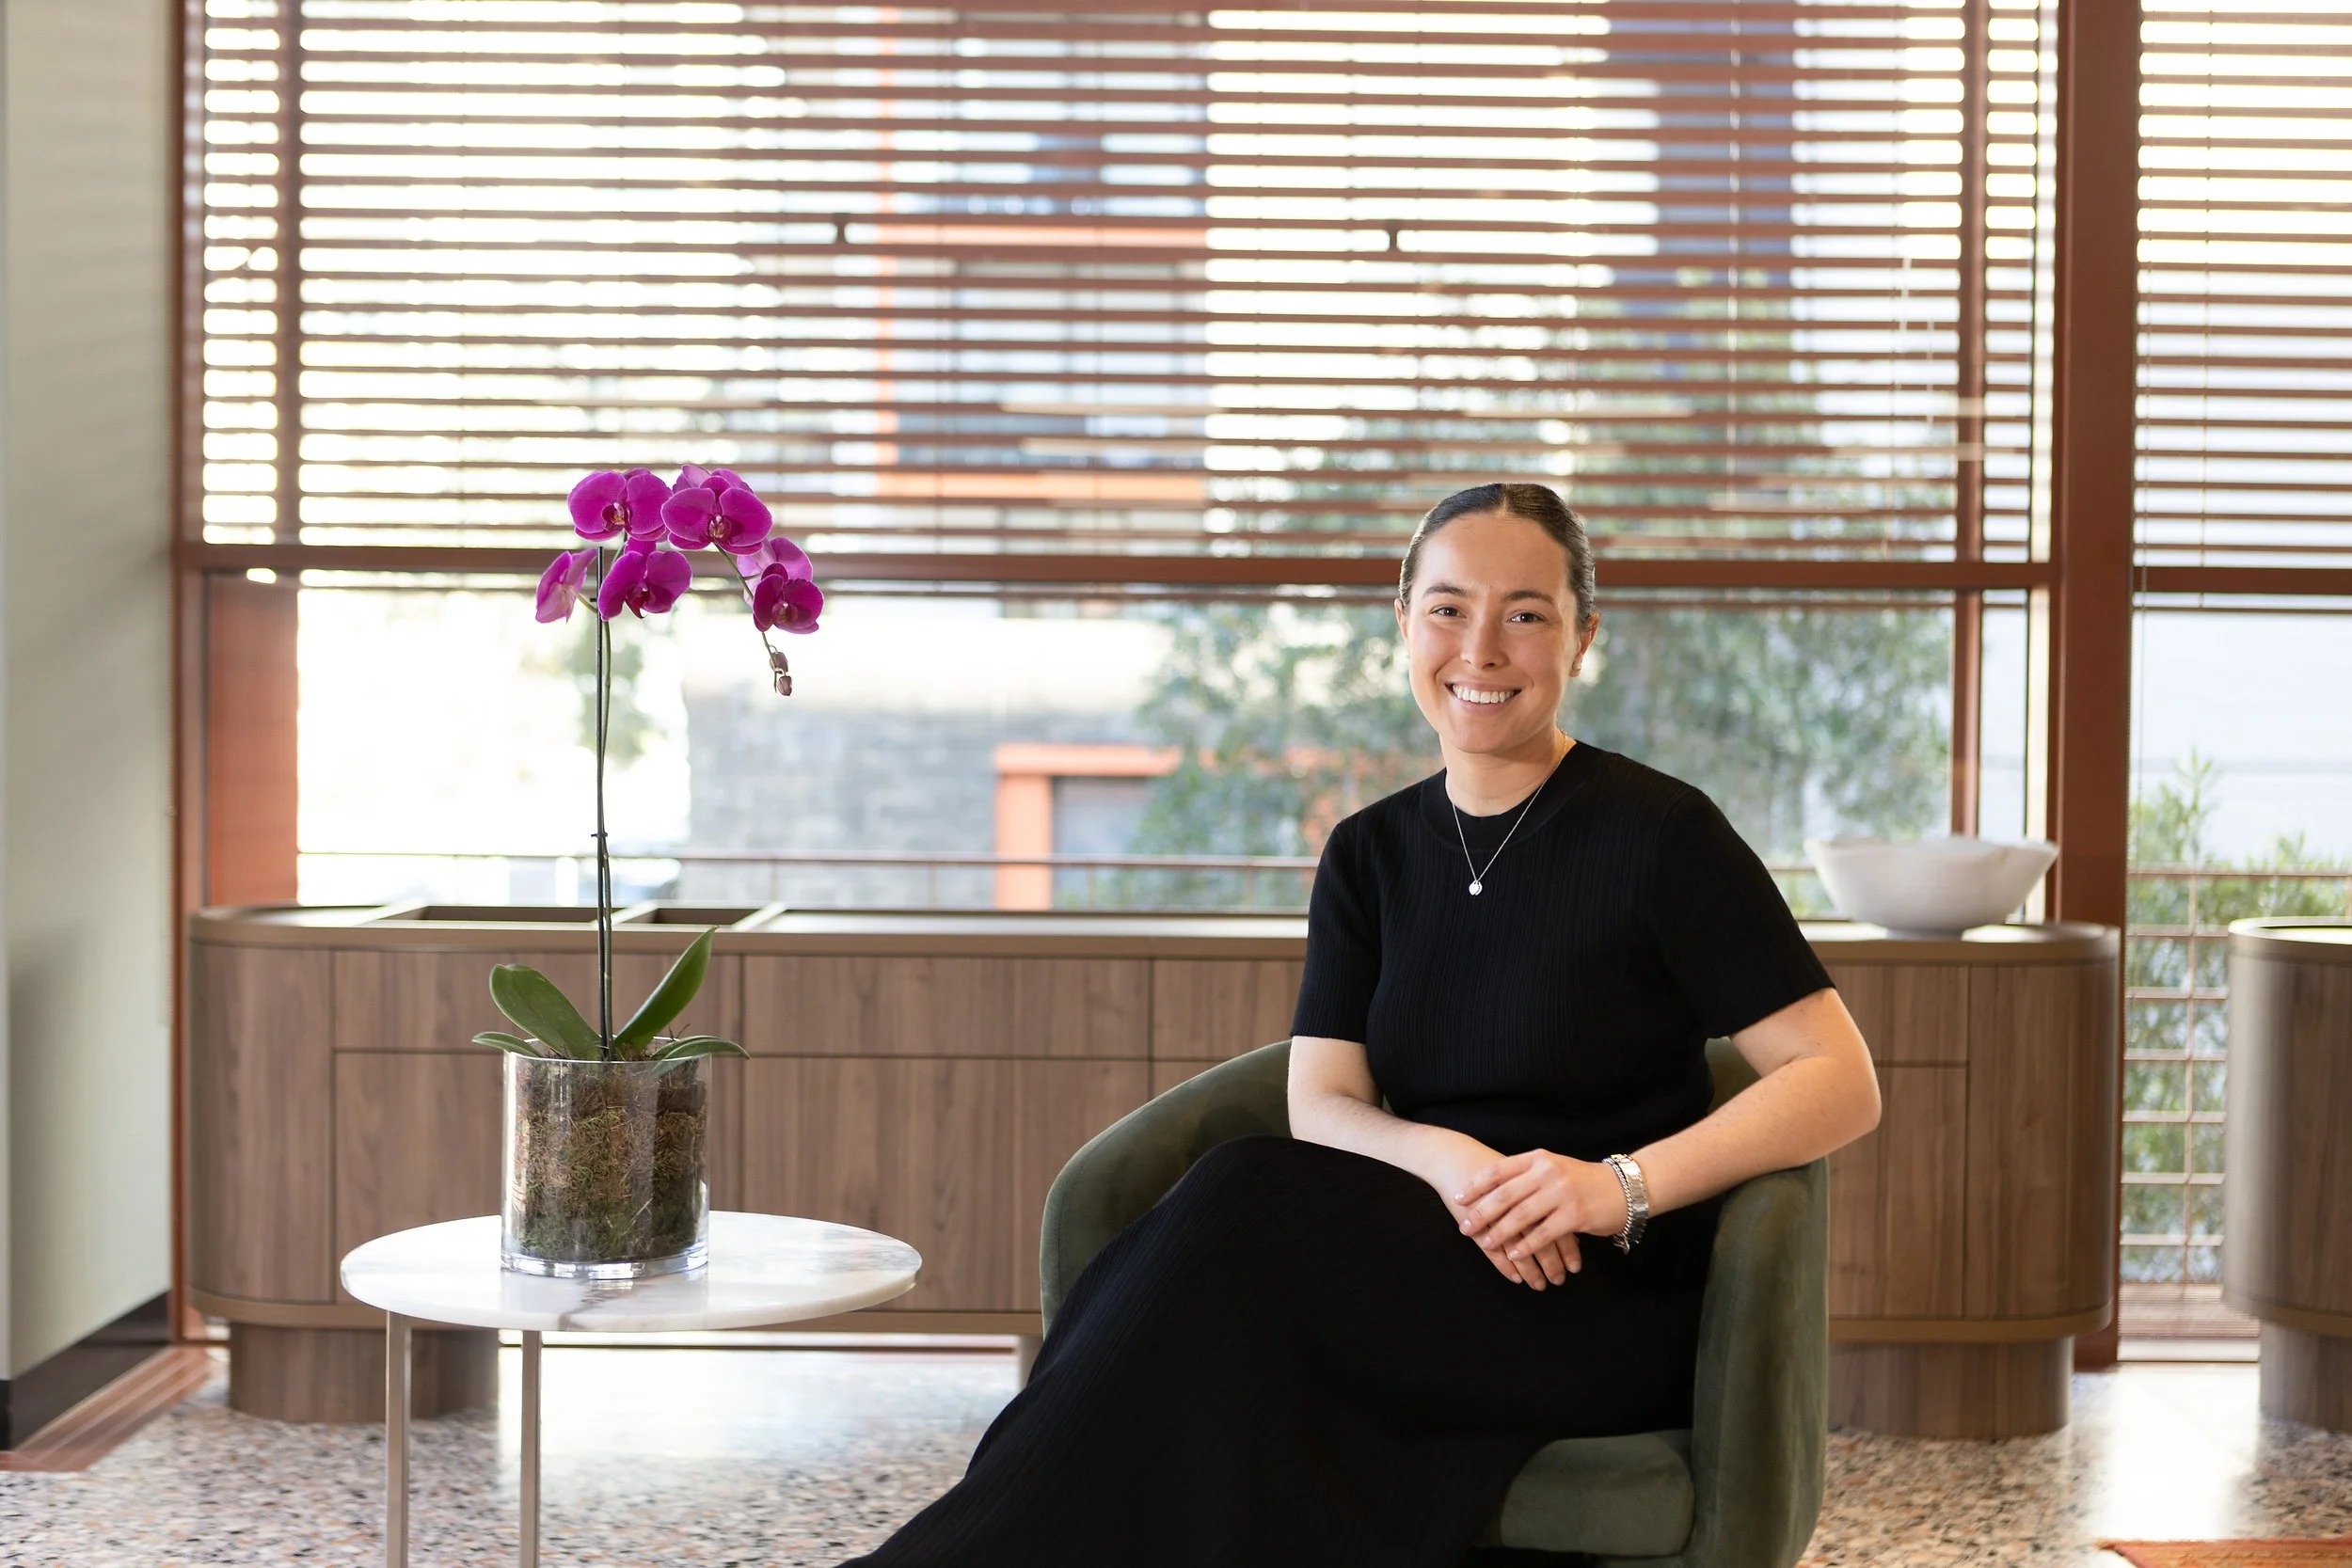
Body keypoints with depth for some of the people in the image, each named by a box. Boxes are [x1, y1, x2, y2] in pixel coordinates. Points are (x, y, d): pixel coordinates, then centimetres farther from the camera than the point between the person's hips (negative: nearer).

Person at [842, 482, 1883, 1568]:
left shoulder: (1658, 835, -3)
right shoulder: (1369, 856, 12)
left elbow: (1842, 1085, -5)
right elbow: (1322, 1106, 4)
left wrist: (1624, 1185, -19)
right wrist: (1447, 1160, -19)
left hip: (1608, 1313, -4)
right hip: (1426, 1268, 4)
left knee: (1248, 1211, -30)